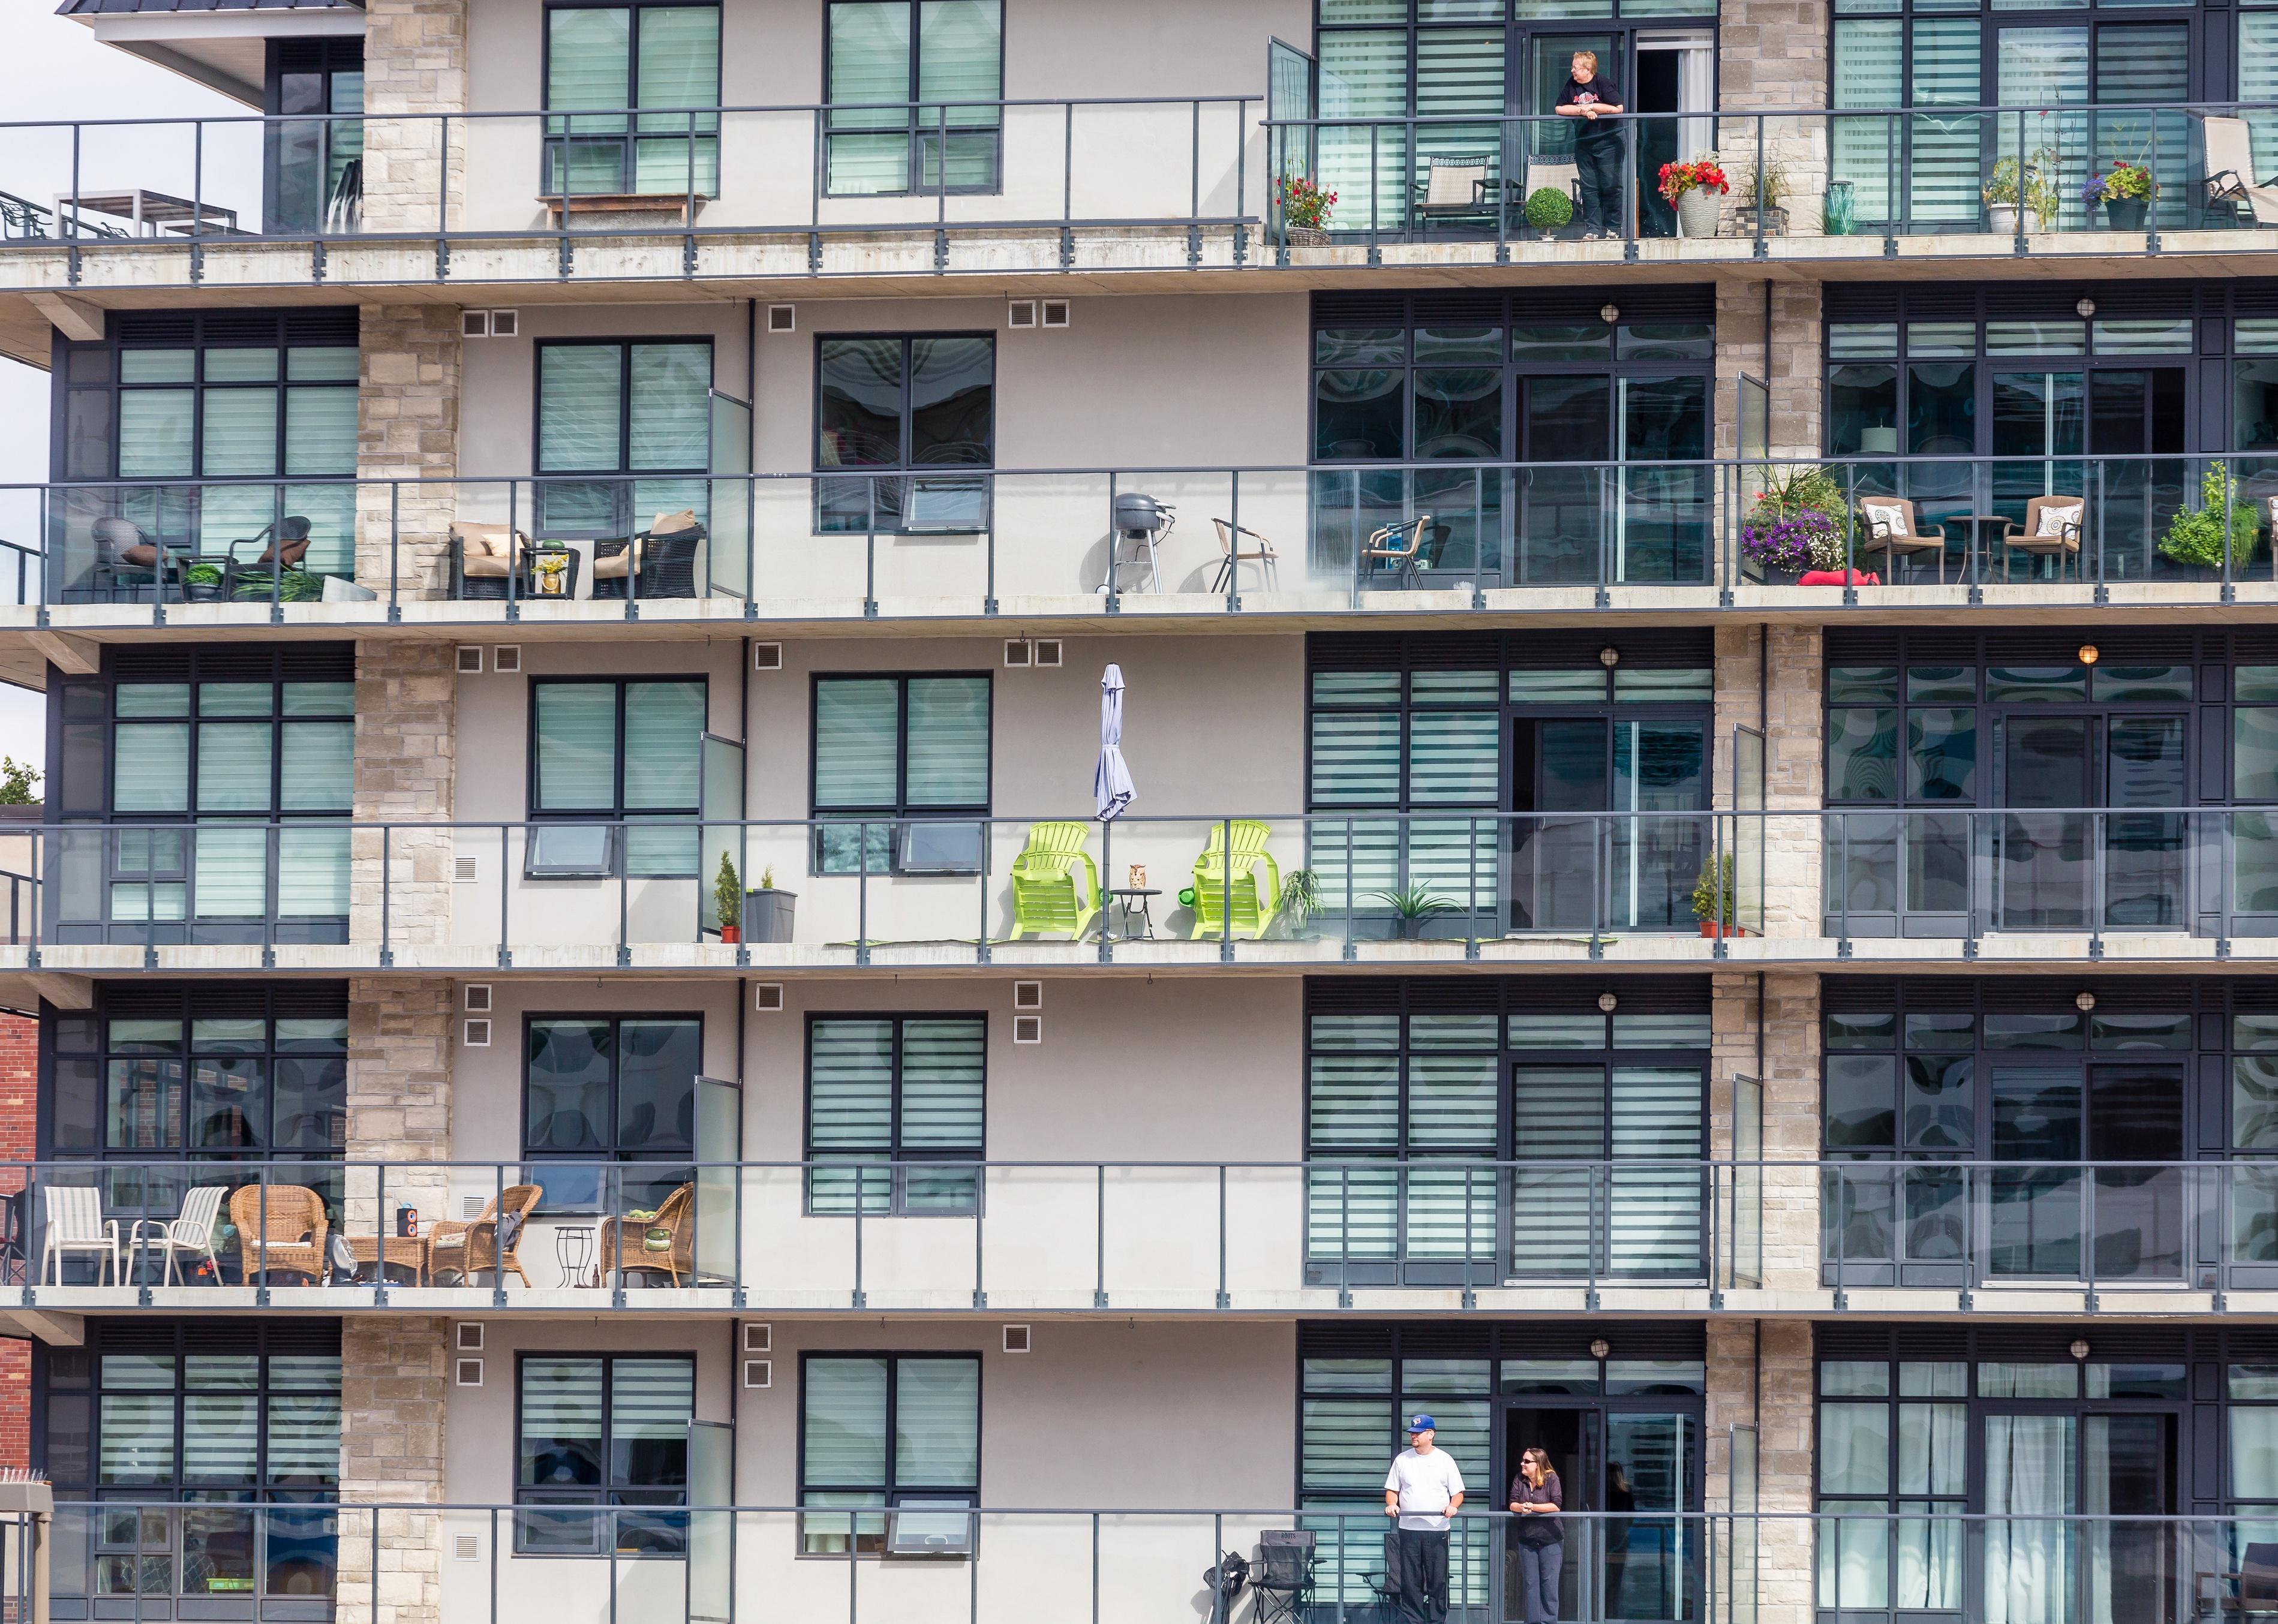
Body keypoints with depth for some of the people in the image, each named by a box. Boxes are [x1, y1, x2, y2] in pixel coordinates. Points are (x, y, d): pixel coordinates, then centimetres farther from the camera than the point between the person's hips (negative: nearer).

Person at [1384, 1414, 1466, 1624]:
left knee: (1438, 1581, -1)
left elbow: (1458, 1493, 6)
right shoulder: (1402, 1459, 11)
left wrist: (1453, 1506, -15)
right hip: (1409, 1529, 2)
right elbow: (1392, 1490, 15)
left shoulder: (1445, 1460, 5)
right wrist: (1391, 1504, -7)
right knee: (1410, 1581, 0)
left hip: (1437, 1530, -2)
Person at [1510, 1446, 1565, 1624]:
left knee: (1549, 1582, -2)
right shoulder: (1519, 1480, 3)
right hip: (1527, 1539, 4)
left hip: (1550, 1539, -4)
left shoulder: (1551, 1479, -8)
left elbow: (1557, 1505, -16)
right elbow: (1513, 1504, -4)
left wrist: (1533, 1507, -21)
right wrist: (1521, 1507, -26)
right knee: (1530, 1582, 6)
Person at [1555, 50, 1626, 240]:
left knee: (1611, 186, -3)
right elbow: (1560, 109, 1)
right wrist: (1583, 111, -13)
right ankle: (1592, 229, 7)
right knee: (1589, 187, 4)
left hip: (1608, 141, -5)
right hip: (1583, 144, 5)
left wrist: (1591, 107, -13)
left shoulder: (1604, 84, -10)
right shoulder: (1571, 84, 5)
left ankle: (1613, 228, 5)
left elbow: (1618, 109, -16)